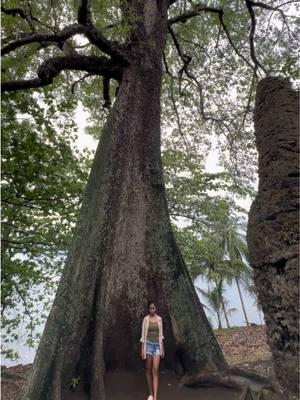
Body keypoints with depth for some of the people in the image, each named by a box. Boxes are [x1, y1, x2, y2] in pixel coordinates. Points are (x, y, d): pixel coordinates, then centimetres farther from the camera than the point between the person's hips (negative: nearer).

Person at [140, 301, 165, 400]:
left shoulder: (159, 319, 2)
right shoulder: (145, 319, -6)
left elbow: (161, 335, 8)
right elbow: (143, 335, -4)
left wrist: (162, 348, 8)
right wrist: (142, 350, -6)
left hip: (157, 345, 1)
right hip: (148, 344, -1)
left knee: (155, 371, -3)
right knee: (148, 370, 9)